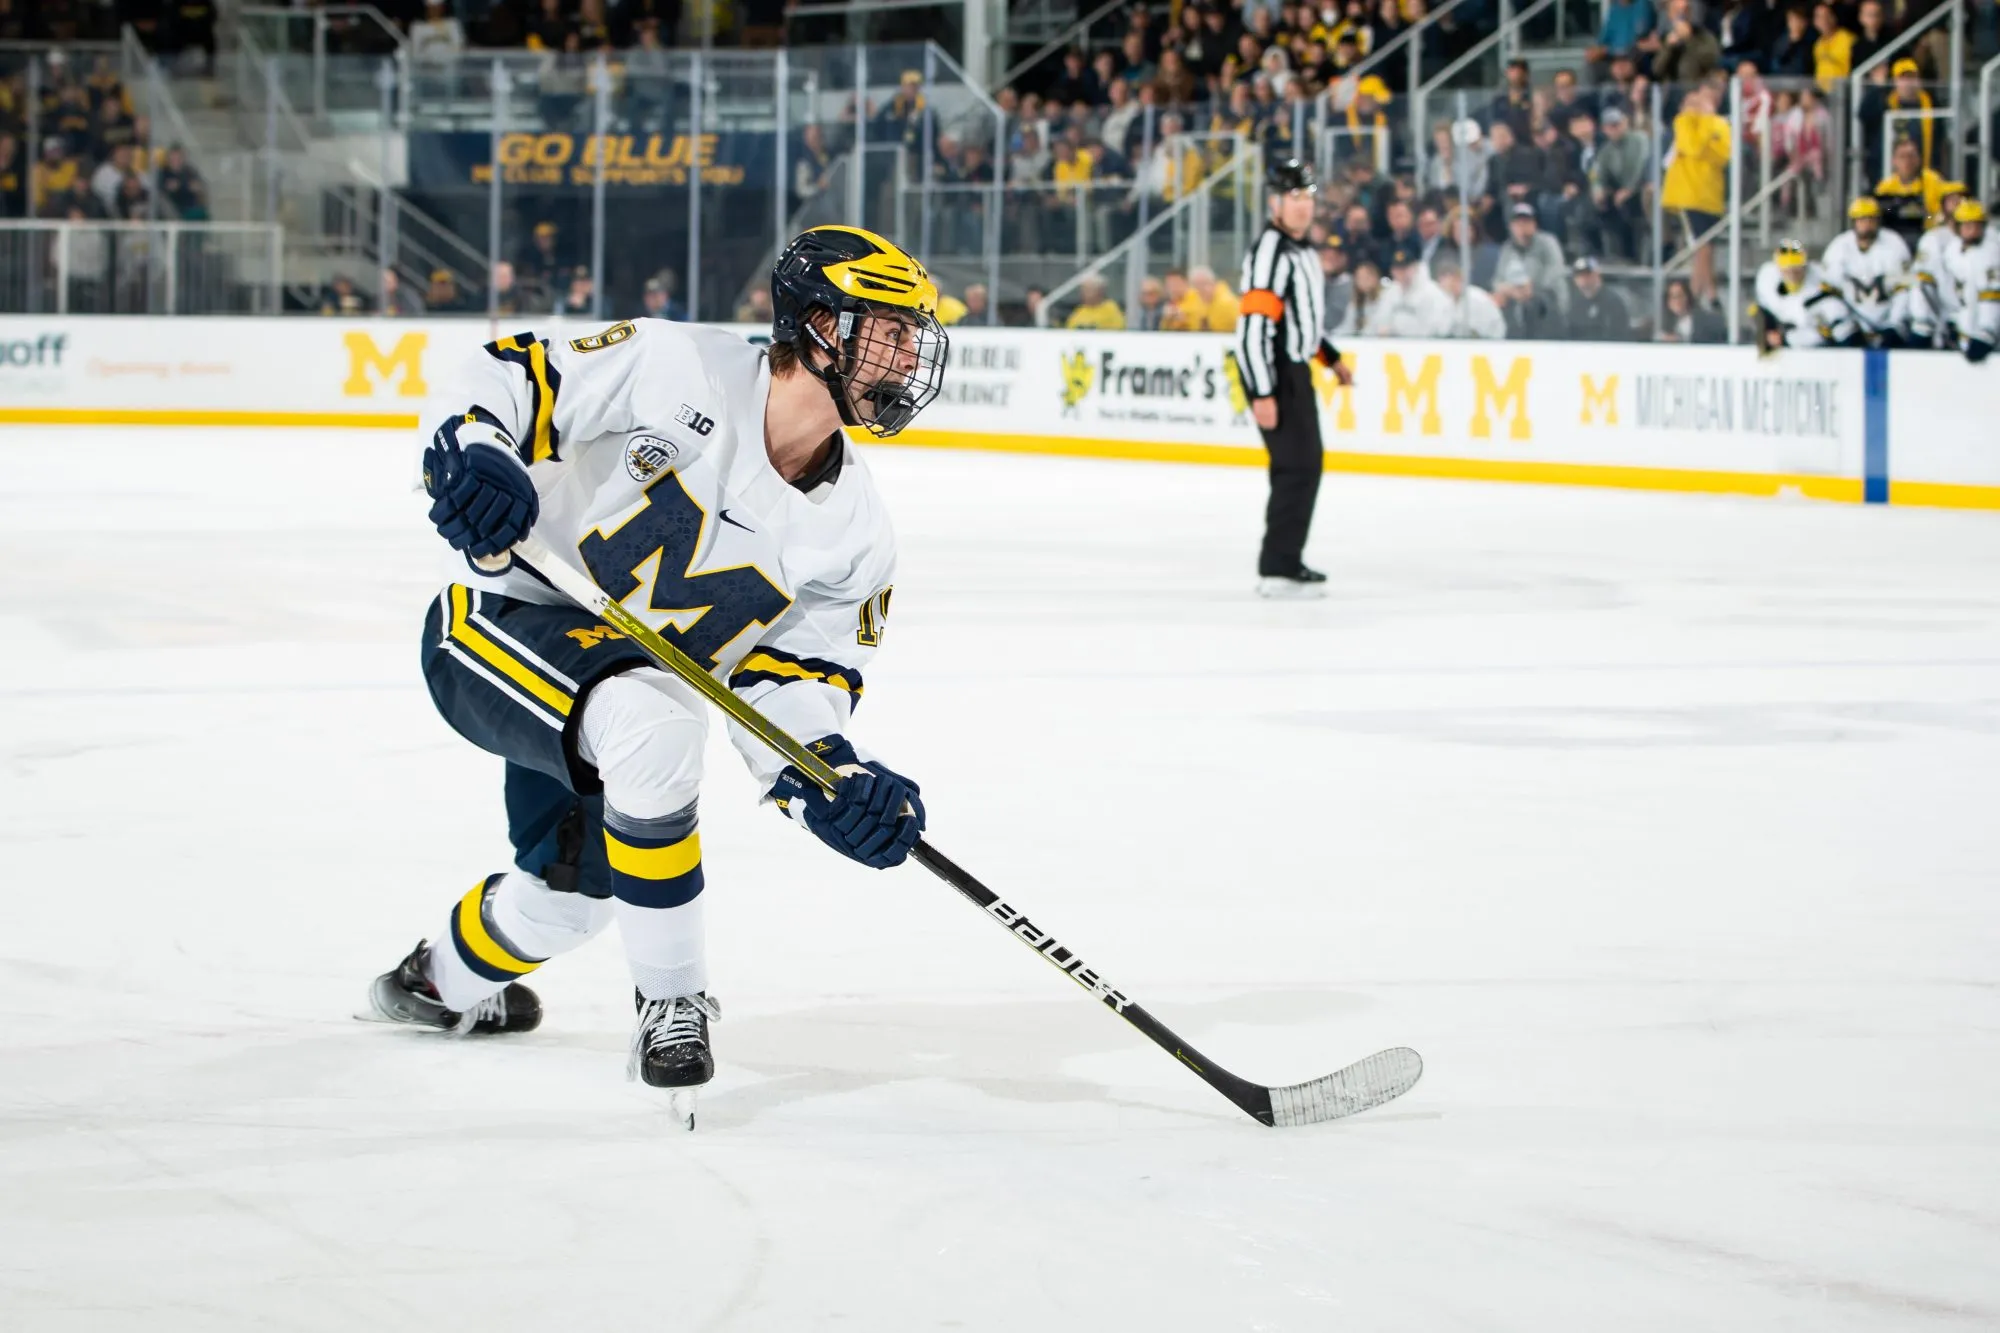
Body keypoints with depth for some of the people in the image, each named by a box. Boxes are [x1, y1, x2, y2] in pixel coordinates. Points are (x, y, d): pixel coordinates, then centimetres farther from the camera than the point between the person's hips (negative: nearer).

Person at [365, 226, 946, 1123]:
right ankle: (671, 1007, -22)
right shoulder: (681, 370, -21)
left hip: (618, 691, 8)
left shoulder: (854, 536, -5)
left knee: (575, 891, 19)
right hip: (503, 620, -8)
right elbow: (510, 382, -18)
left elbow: (789, 691, -7)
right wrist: (475, 452, -39)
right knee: (652, 727, -35)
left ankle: (447, 981, 55)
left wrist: (835, 783, -26)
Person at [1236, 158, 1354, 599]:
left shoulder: (1299, 249, 13)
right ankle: (1278, 571, -13)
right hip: (1273, 374, -11)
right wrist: (1263, 394, -28)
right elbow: (1253, 327, -25)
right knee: (1298, 466, -14)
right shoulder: (1269, 254, -19)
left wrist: (1331, 358, 28)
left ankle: (1285, 559, 28)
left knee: (1306, 463, 18)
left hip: (1294, 369, 11)